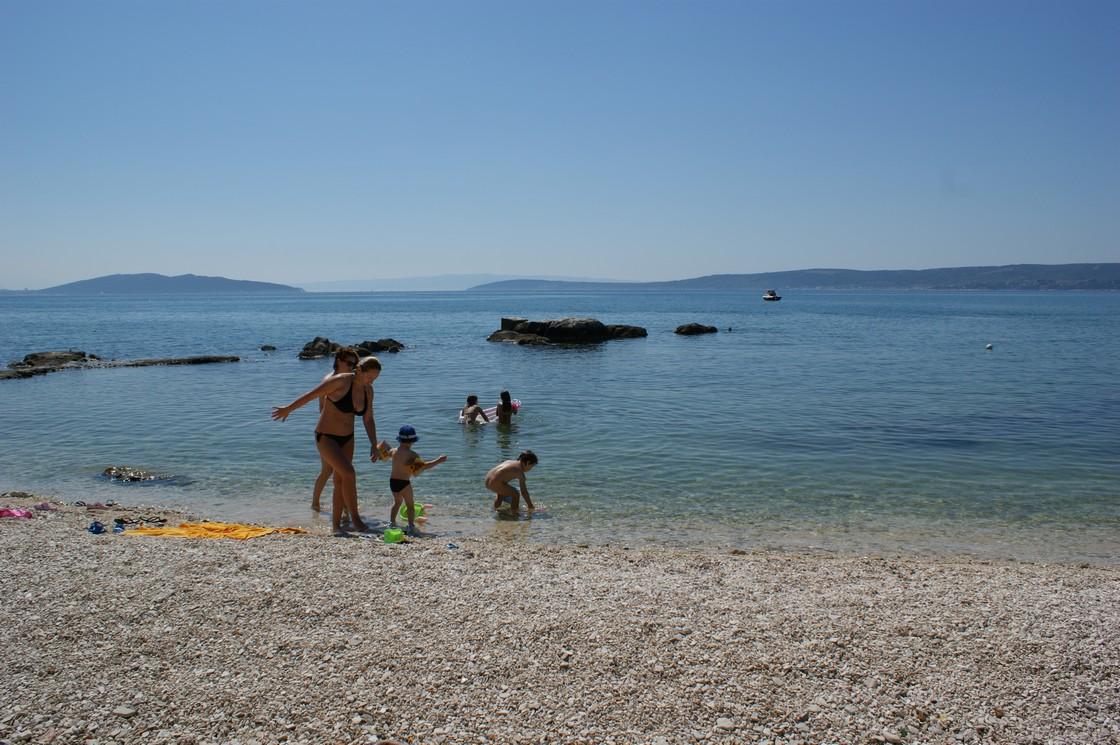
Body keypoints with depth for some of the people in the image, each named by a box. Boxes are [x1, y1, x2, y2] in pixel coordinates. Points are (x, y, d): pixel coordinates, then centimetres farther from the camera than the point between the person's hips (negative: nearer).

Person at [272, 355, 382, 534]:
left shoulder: (368, 390, -1)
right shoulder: (341, 381, -22)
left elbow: (368, 420, 8)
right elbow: (311, 395, -12)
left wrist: (374, 445, 1)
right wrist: (288, 409, -2)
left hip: (347, 439, 7)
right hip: (326, 438, -7)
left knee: (340, 481, 9)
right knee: (348, 473, -21)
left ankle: (336, 524, 19)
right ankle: (355, 518, -10)